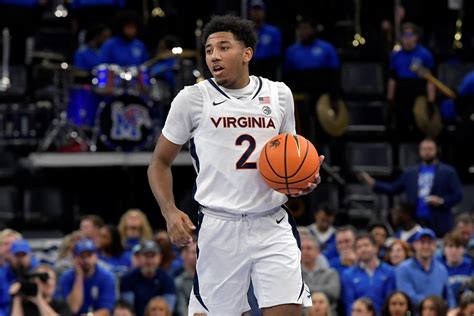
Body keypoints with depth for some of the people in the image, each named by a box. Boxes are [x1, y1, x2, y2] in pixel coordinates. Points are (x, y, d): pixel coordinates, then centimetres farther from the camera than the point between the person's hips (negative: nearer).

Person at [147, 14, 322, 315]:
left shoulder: (279, 94, 9)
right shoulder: (192, 98, 1)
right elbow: (160, 163, 8)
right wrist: (170, 212, -8)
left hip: (273, 225, 2)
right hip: (219, 228, -2)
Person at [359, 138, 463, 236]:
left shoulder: (448, 172, 6)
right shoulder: (410, 173, 15)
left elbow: (457, 195, 3)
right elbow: (394, 188, 18)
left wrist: (441, 201, -13)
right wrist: (373, 183, 9)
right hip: (415, 221, 2)